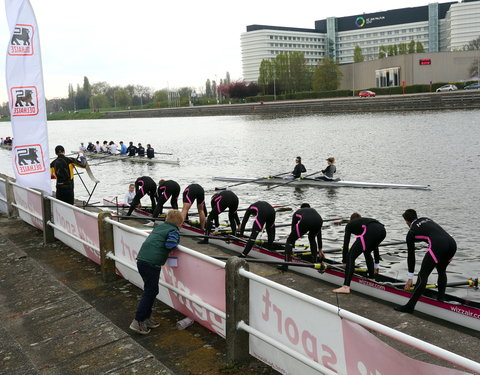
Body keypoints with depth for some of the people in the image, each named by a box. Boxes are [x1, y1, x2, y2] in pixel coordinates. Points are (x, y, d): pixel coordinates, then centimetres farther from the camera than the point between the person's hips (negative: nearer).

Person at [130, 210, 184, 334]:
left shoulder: (158, 227, 21)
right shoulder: (174, 231, -2)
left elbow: (153, 241, 19)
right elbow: (170, 245, -17)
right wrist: (175, 243, 4)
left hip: (141, 260, 8)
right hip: (152, 263, -8)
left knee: (152, 290, 19)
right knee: (149, 292, 1)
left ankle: (146, 318, 26)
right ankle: (138, 322, 1)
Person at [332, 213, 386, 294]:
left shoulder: (350, 224, 31)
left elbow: (346, 244, 24)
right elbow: (374, 245, 46)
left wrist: (344, 261, 31)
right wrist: (376, 264, 52)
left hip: (371, 232, -6)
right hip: (382, 230, 6)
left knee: (350, 257, -3)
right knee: (367, 252, 33)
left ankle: (346, 287, -14)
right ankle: (371, 277, 36)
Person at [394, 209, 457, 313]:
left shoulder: (411, 232, 17)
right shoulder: (426, 219, 31)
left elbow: (411, 256, 20)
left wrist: (410, 277, 25)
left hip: (438, 246, -6)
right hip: (452, 243, 6)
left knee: (423, 275, 1)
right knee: (441, 271, 29)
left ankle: (410, 306, 1)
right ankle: (441, 298, 29)